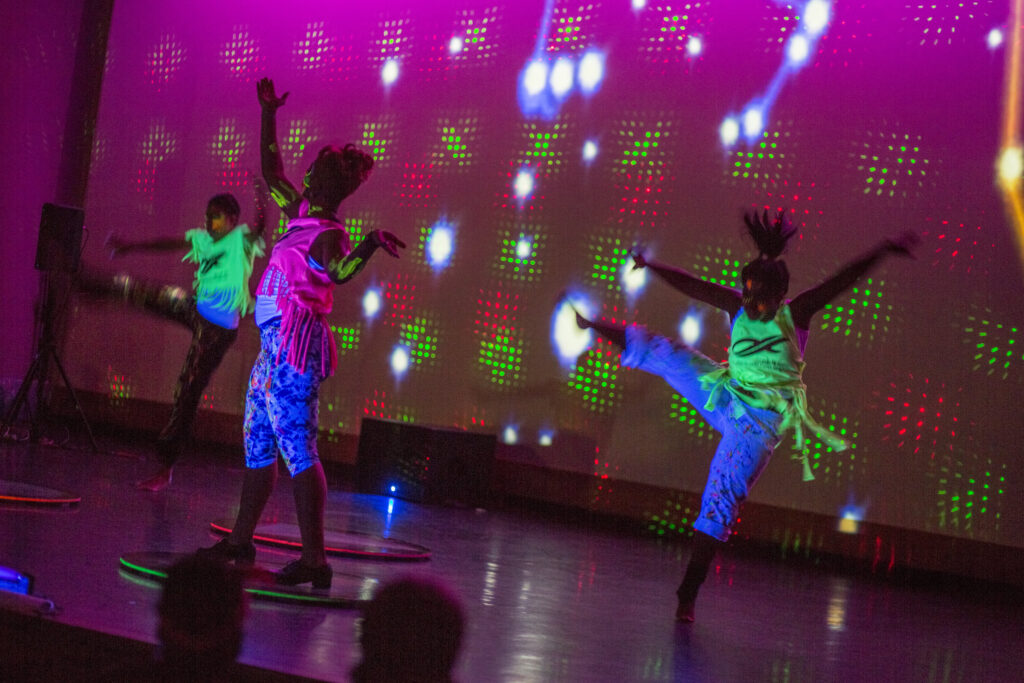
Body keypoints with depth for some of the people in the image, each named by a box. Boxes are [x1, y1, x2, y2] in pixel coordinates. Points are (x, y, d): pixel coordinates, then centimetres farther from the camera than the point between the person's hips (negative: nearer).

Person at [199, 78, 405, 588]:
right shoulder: (300, 214, 14)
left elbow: (339, 270, -33)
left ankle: (314, 559, -18)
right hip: (277, 343, 10)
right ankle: (240, 541, 26)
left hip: (294, 343, -10)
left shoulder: (329, 234, -12)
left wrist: (371, 245, -48)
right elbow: (270, 170, 26)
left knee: (297, 445, -15)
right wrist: (268, 113, 27)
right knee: (258, 441, 16)